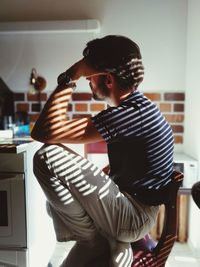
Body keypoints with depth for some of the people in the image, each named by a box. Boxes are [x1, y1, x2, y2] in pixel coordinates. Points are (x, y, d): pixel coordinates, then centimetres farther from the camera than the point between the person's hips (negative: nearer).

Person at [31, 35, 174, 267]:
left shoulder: (129, 113, -26)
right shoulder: (135, 107, 8)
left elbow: (44, 132, -28)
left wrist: (70, 77, -21)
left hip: (133, 216, -10)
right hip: (134, 212, 10)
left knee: (48, 157, -24)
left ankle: (99, 243, -6)